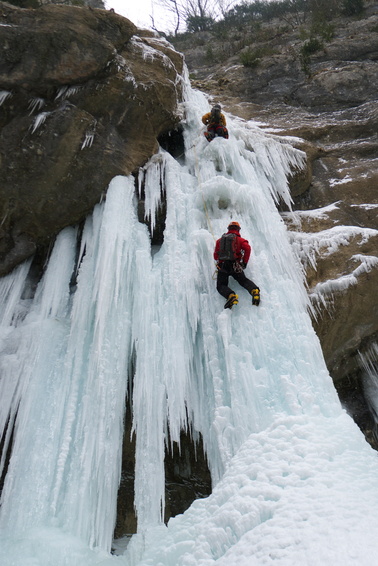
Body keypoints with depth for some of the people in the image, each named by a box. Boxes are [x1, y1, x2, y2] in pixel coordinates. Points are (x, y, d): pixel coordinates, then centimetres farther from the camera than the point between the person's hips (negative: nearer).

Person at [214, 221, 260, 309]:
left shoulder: (220, 240, 21)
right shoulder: (240, 239, 14)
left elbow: (215, 256, 18)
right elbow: (247, 248, -6)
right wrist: (244, 263, 2)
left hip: (222, 266, 0)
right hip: (235, 265, 0)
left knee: (221, 286, 3)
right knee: (244, 280, 13)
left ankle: (231, 295, -27)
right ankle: (254, 290, -17)